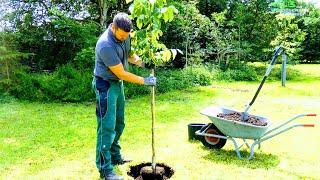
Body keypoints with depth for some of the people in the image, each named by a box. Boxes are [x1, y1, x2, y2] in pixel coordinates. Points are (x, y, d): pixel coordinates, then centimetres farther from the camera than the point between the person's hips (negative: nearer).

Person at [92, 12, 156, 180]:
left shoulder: (125, 36, -4)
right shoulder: (106, 45, -28)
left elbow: (129, 54, 15)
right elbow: (121, 73, -24)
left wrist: (141, 61, -5)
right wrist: (144, 81, -16)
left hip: (118, 84, 9)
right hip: (105, 85, -9)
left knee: (119, 124, 17)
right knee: (107, 127, -7)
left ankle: (115, 157, 33)